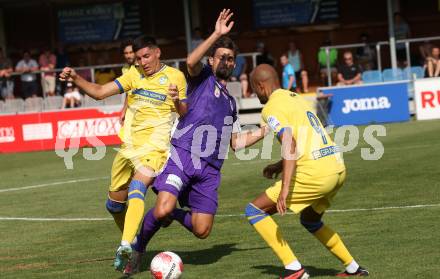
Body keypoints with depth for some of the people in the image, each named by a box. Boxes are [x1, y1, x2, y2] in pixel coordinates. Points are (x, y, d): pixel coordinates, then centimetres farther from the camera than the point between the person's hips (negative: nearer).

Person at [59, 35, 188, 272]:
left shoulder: (175, 77, 0)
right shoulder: (134, 75, 9)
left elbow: (185, 114, 0)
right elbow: (99, 92, 6)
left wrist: (177, 103, -21)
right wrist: (75, 78, -8)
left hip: (155, 148, -5)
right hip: (129, 146, 6)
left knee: (137, 189, -29)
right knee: (115, 203, 11)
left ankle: (126, 246, -43)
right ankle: (130, 241, 36)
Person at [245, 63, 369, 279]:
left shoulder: (272, 108, -5)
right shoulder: (296, 98, 23)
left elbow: (290, 144, -20)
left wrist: (285, 189, -24)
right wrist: (280, 166, 32)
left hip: (315, 174, -9)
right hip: (337, 169, 9)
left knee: (254, 210, 1)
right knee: (310, 219, 33)